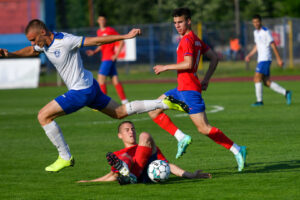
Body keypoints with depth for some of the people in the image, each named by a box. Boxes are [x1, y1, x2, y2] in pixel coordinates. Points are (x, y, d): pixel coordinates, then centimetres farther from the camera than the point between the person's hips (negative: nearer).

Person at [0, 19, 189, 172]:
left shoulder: (65, 41, -23)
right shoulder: (45, 43, 3)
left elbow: (97, 40, -19)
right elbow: (29, 51, 22)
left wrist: (126, 36, -17)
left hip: (81, 91, -10)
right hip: (88, 88, 10)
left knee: (43, 116, -10)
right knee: (120, 112, 20)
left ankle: (65, 157, -3)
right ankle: (164, 103, 21)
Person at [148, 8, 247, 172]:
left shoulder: (187, 40, -12)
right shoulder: (196, 40, 16)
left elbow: (188, 64, -22)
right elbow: (214, 58, 18)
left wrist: (166, 67, -12)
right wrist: (206, 79, 16)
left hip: (189, 89, -10)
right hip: (182, 89, 10)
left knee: (204, 129, -13)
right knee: (153, 110, 12)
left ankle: (237, 150, -9)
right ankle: (182, 138, 6)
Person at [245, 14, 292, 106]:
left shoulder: (266, 32, -10)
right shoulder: (256, 32, 16)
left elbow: (273, 45, -11)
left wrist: (279, 59, -12)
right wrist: (249, 55, 17)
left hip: (265, 59, -9)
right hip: (260, 59, 9)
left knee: (257, 78, -13)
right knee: (267, 82, 6)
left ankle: (259, 101, -10)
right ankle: (286, 93, 10)